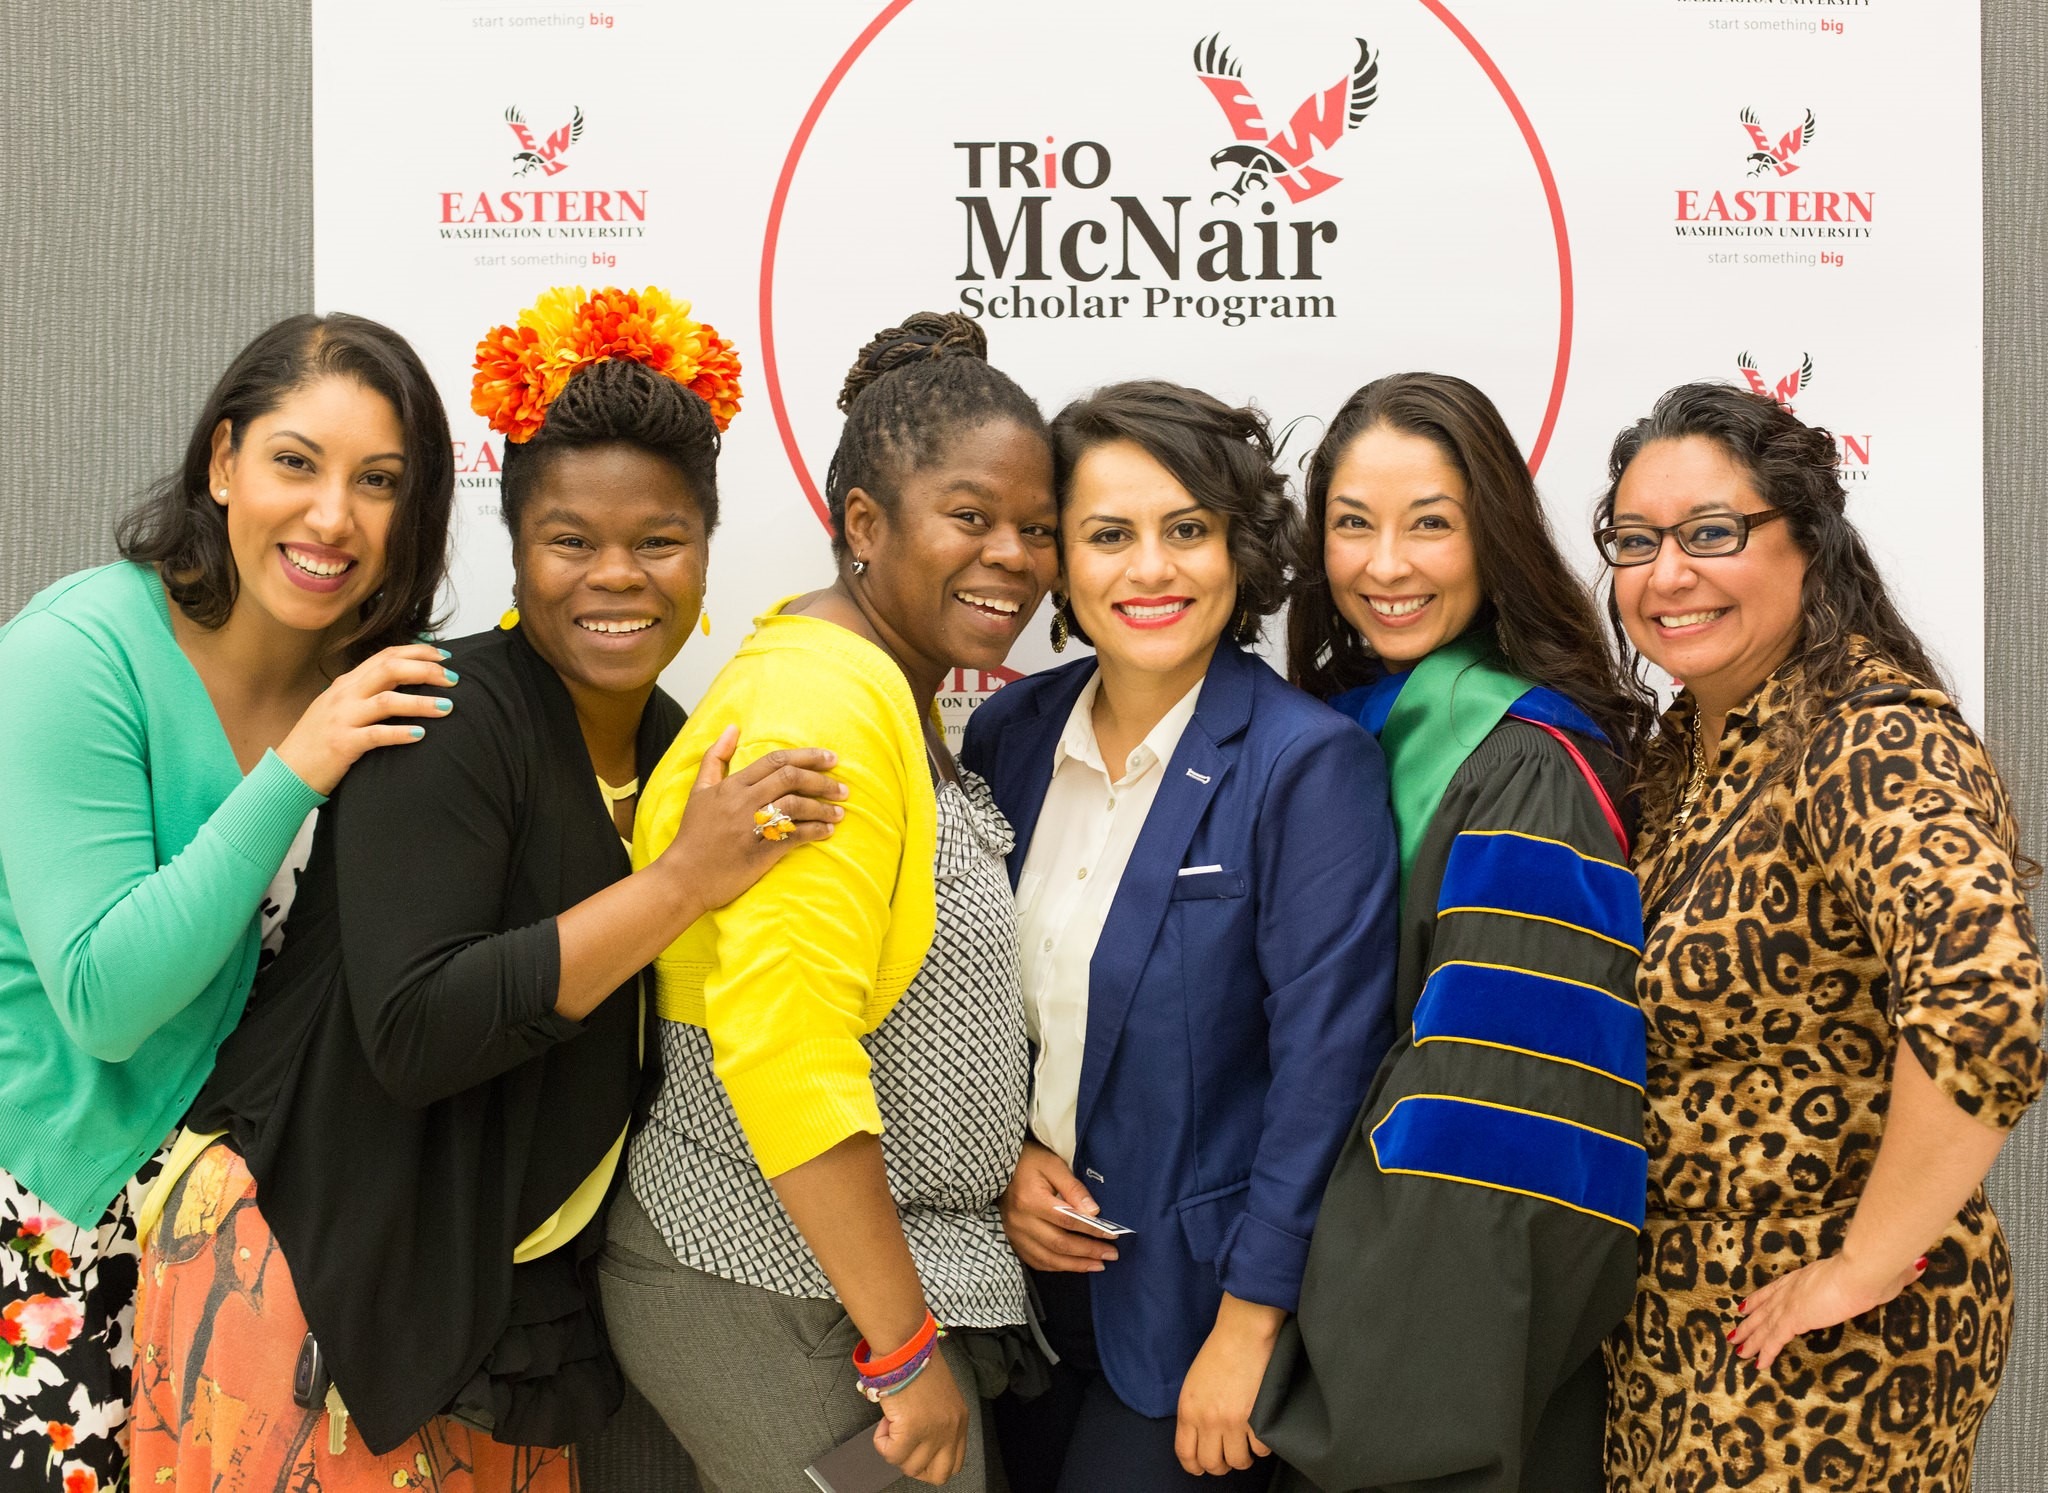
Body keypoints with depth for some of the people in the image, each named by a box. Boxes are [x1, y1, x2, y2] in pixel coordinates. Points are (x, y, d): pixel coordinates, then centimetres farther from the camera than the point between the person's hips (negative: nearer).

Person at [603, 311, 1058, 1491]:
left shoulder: (901, 700, 11)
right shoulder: (816, 696, -19)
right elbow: (781, 1044, -25)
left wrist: (1005, 1165, 11)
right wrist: (905, 1345, -20)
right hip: (784, 1299, -9)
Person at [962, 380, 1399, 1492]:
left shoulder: (1310, 766, -17)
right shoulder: (1010, 734, 0)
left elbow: (1324, 1066, -17)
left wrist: (1251, 1327, -16)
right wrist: (1006, 1157, -4)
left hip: (1195, 1292, -5)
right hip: (1023, 1268, 5)